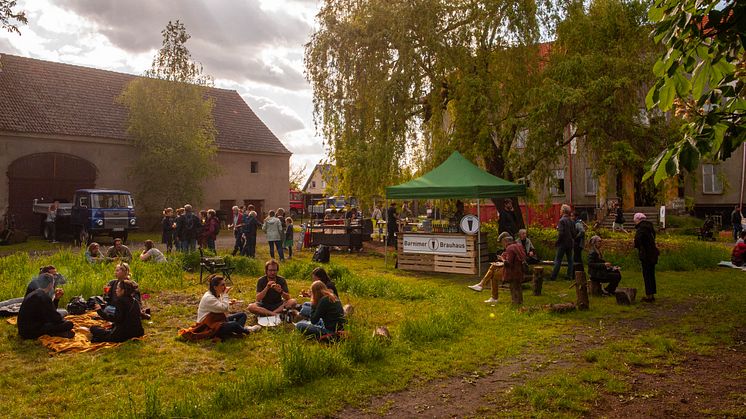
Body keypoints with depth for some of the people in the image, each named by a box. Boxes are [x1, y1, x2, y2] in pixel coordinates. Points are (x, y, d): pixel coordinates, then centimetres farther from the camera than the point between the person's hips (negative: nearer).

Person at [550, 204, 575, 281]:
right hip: (570, 243, 7)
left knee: (558, 260, -3)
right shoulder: (571, 221, 6)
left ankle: (553, 276, -1)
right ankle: (570, 276, 15)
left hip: (563, 243, -7)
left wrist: (557, 242, -11)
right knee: (570, 260, 12)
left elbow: (561, 233, -20)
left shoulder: (562, 220, -16)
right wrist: (572, 241, 19)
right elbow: (573, 232, 10)